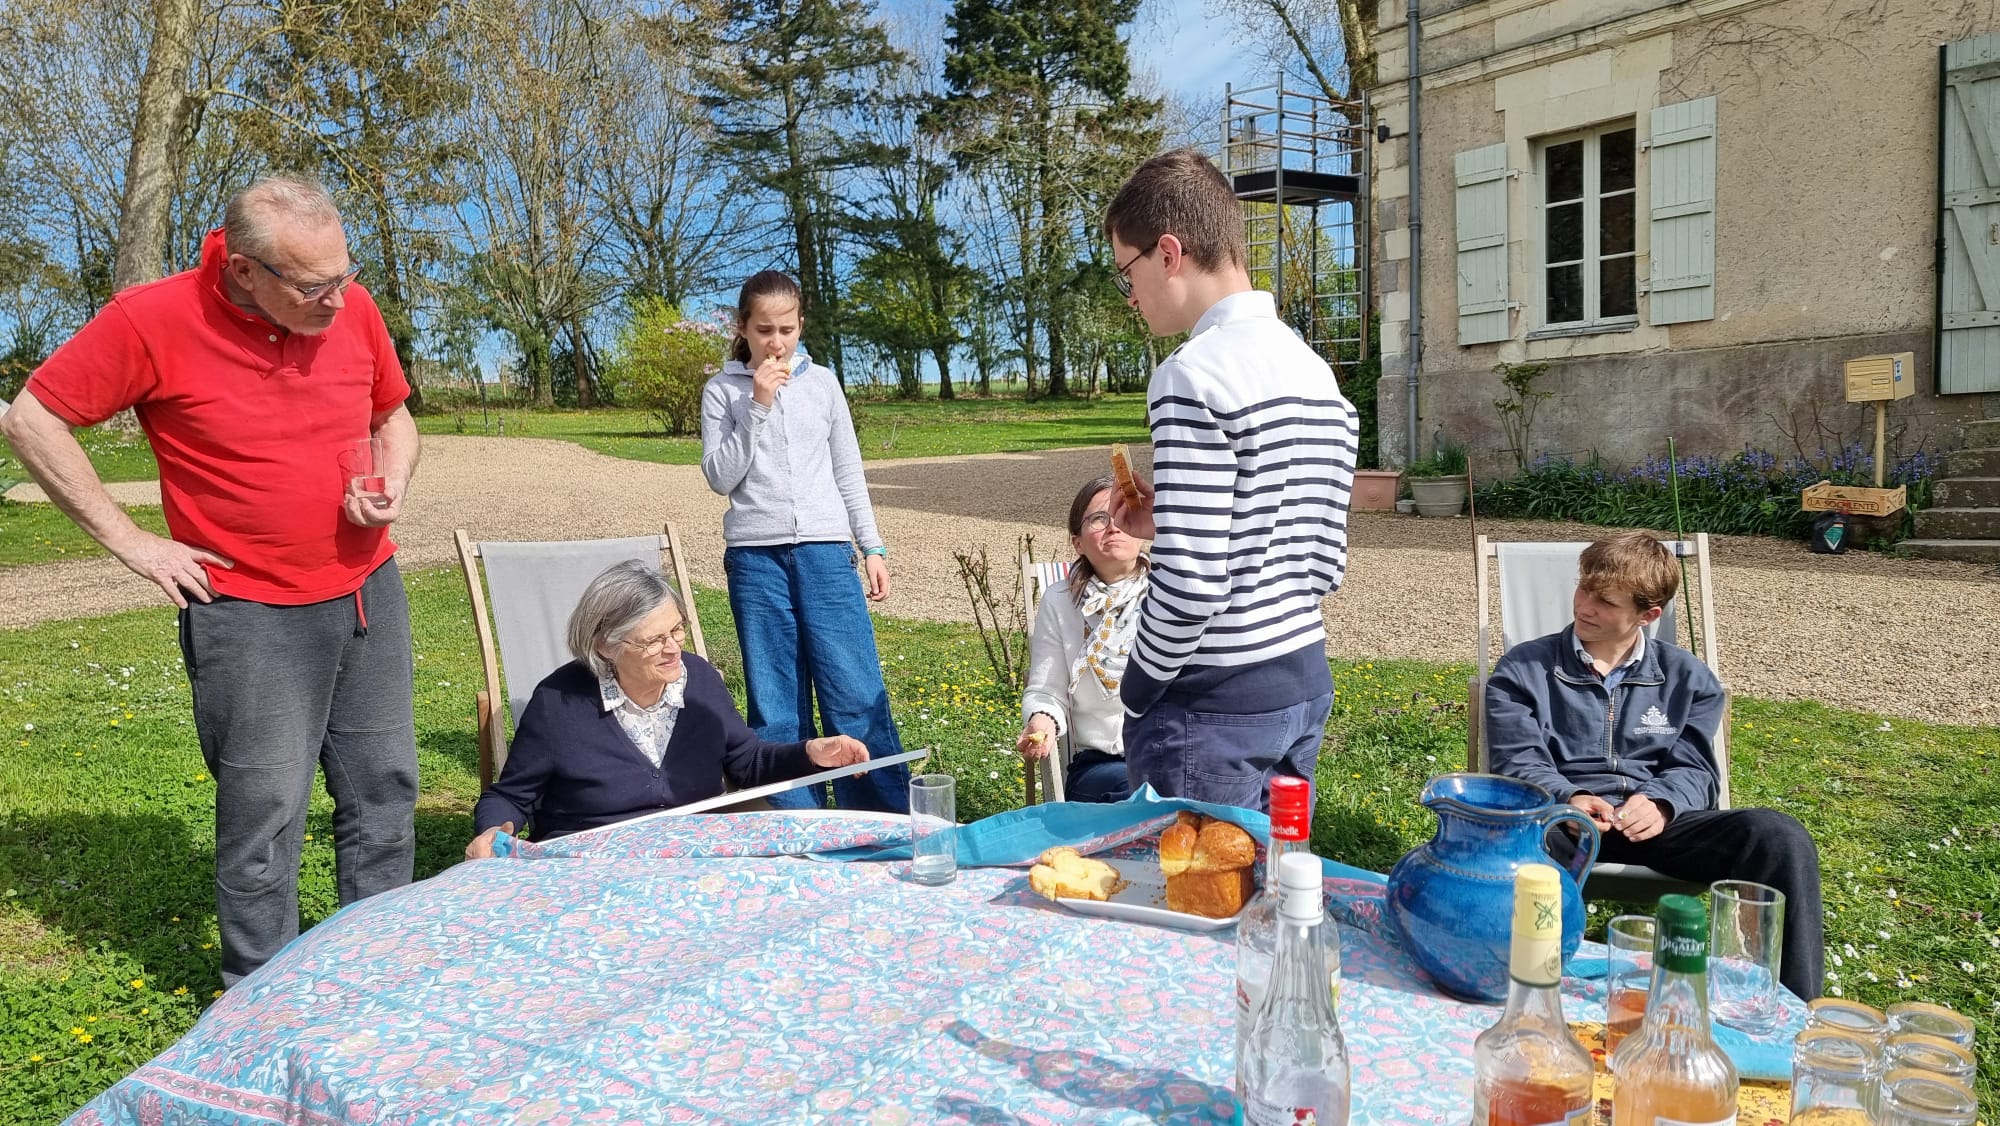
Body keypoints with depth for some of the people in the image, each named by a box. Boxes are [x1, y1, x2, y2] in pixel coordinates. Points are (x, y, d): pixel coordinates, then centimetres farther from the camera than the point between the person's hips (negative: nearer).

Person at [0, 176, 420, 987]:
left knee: (386, 793, 11)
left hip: (369, 593, 4)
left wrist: (392, 484, -6)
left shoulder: (352, 308, -1)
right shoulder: (153, 320, -13)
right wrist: (131, 542, -7)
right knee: (265, 818, 1)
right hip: (250, 612, -4)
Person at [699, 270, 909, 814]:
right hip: (755, 556, 0)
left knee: (857, 693, -6)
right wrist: (757, 405, -10)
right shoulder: (722, 391, 6)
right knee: (774, 703, 2)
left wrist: (873, 548, 9)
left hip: (826, 553, 1)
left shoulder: (823, 382, 10)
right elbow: (720, 477, -3)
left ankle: (892, 825, 1)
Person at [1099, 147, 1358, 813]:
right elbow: (1326, 563, 12)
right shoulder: (1315, 370, 9)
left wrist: (1137, 688, -6)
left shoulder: (1193, 376, -17)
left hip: (1214, 707, -8)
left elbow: (1191, 583, -23)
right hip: (1305, 683, 9)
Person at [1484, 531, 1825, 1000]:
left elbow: (1693, 768, 9)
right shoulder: (1525, 670, 11)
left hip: (1657, 821, 3)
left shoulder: (1686, 676, 18)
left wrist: (1660, 803, -15)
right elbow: (1518, 762, 2)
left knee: (1780, 836, -25)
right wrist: (1568, 798, -20)